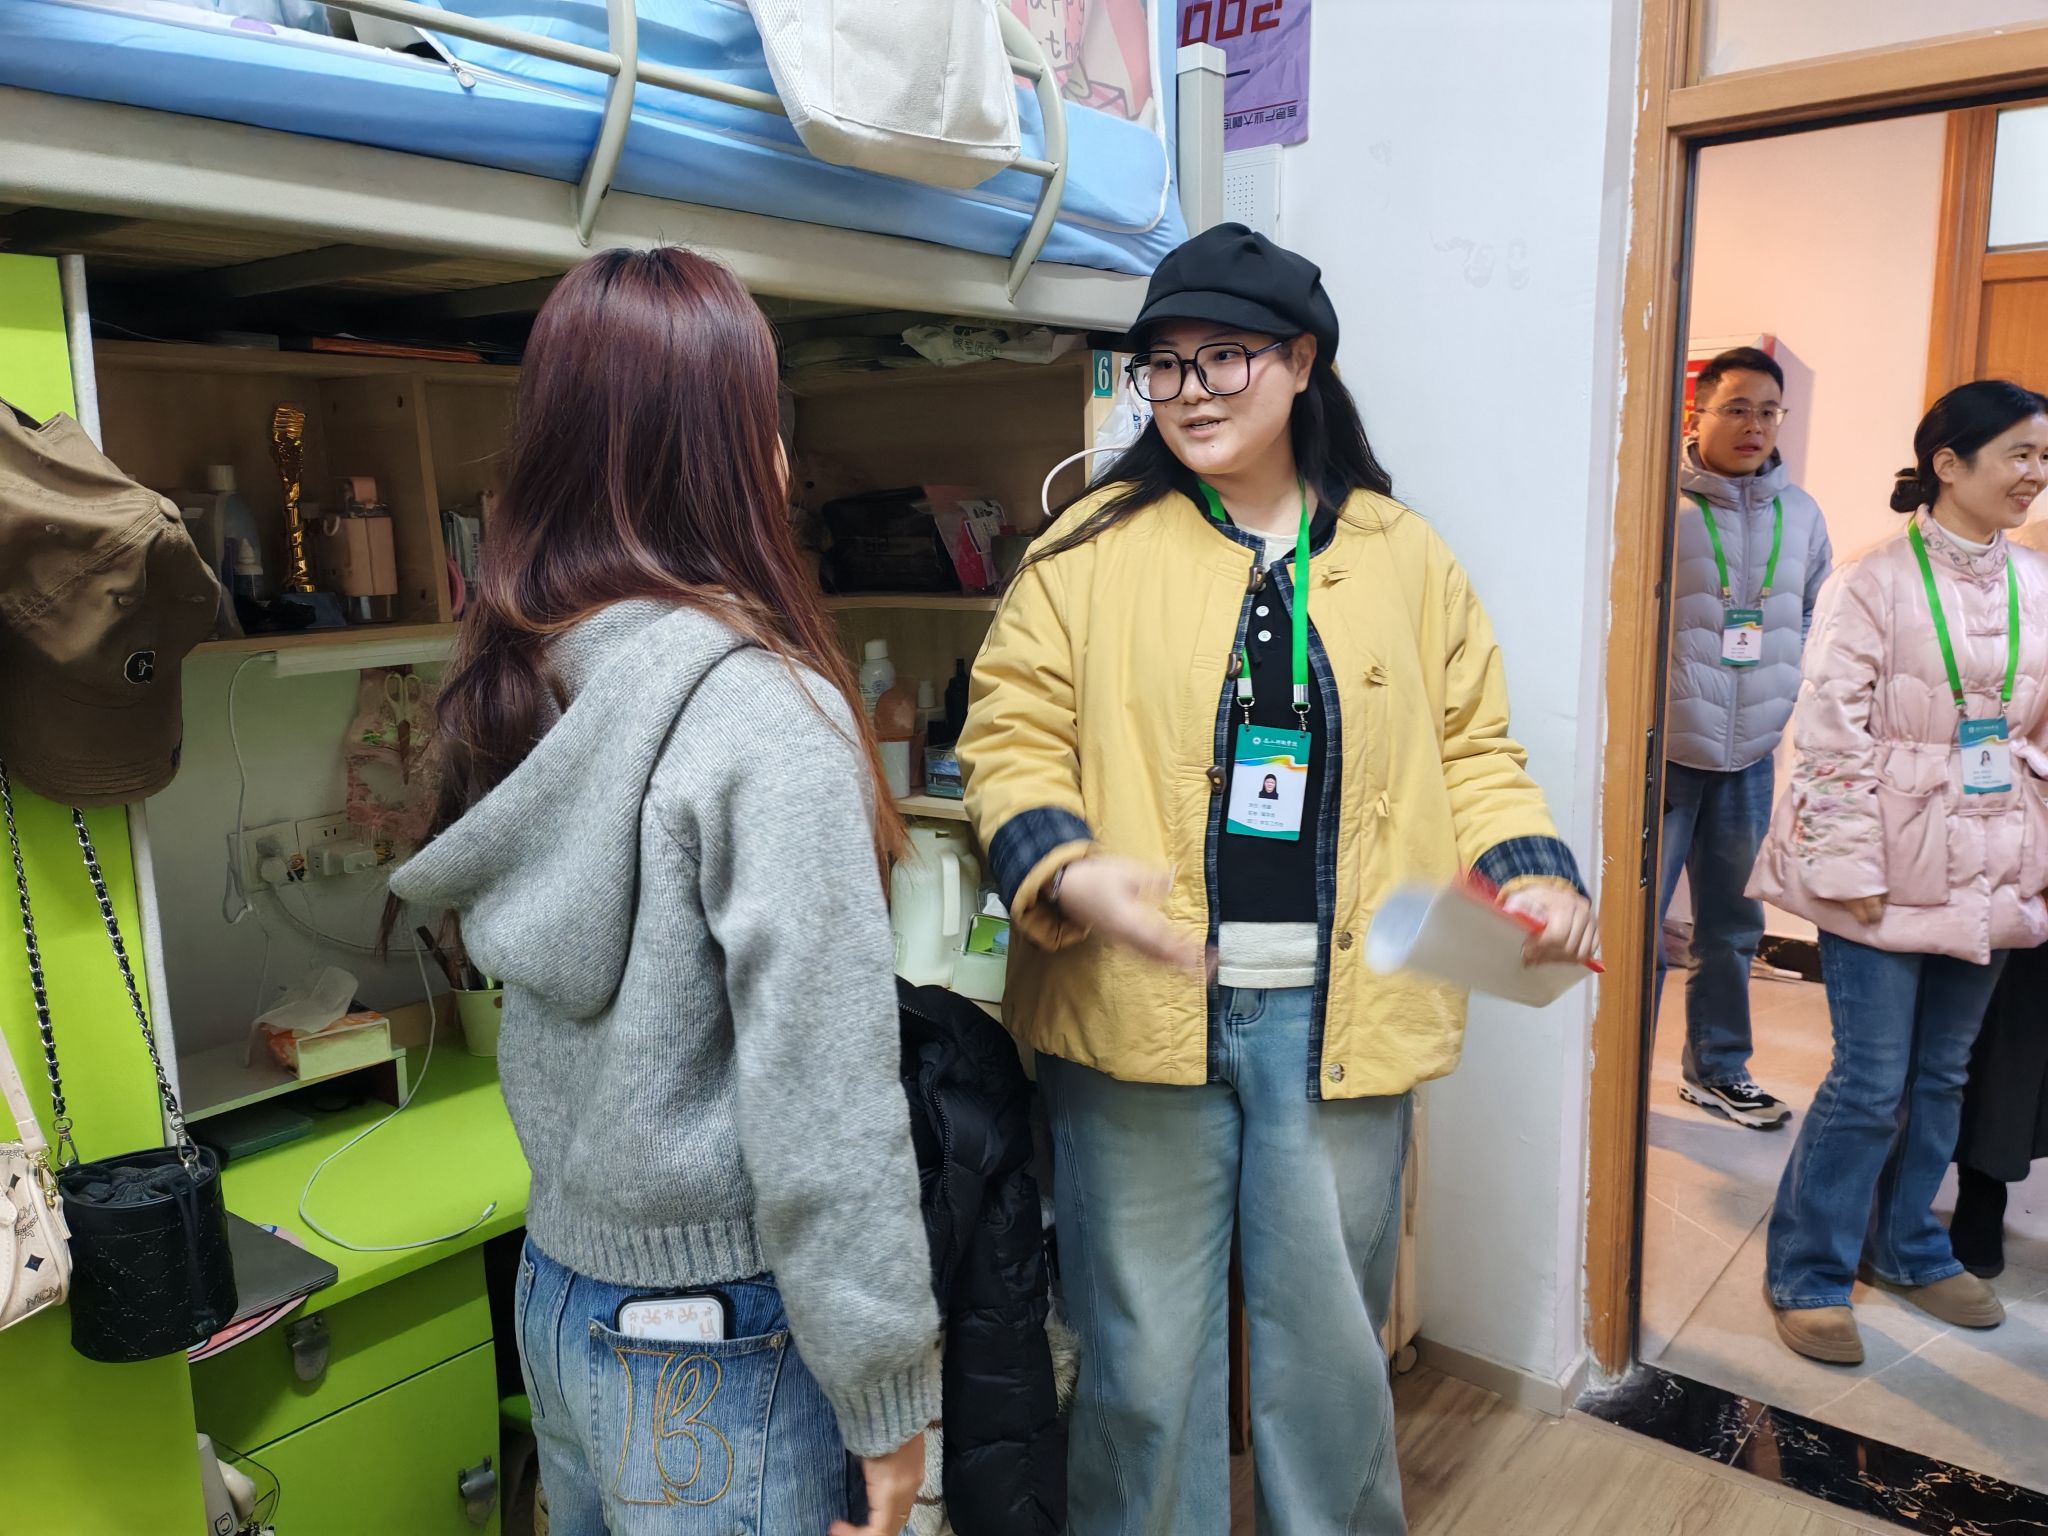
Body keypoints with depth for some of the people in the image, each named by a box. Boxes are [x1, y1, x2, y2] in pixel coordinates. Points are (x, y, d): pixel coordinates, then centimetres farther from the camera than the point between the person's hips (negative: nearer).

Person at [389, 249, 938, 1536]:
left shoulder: (519, 681, -1)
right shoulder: (758, 714, -24)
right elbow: (821, 1095, -23)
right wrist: (884, 1389, -14)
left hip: (556, 1284, 7)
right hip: (715, 1339, -7)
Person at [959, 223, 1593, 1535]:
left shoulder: (1402, 554, 7)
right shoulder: (1095, 546, -1)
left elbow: (1471, 746, 12)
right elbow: (1014, 735, -3)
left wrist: (1532, 870, -5)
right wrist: (1071, 874, -20)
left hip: (1336, 1015, 2)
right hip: (1140, 1008, -1)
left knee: (1332, 1343, 18)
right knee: (1144, 1352, 13)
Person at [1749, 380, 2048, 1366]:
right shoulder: (1877, 582, -11)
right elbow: (1830, 736, -13)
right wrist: (1851, 870, -16)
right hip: (1891, 869, -6)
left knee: (1941, 1074, 16)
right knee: (1871, 1083, -1)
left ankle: (1906, 1246, 35)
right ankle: (1805, 1274, 16)